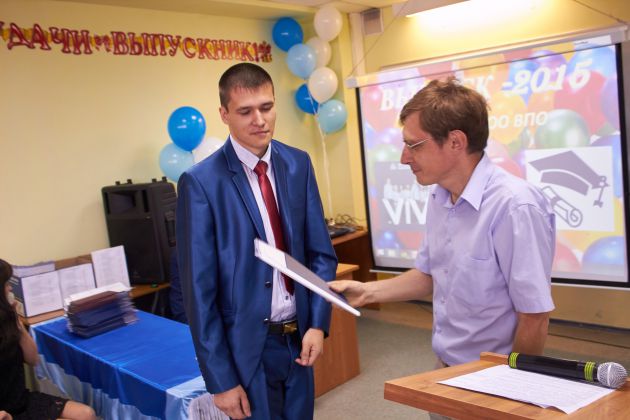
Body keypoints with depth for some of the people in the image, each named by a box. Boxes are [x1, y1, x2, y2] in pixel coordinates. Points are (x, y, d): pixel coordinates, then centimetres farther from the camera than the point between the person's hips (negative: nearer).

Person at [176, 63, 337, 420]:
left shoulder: (298, 164, 0)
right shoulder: (201, 183, -14)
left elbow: (321, 252, 4)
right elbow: (199, 289, -12)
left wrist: (318, 323, -7)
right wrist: (220, 378, -10)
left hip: (298, 337, 5)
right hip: (246, 346, -4)